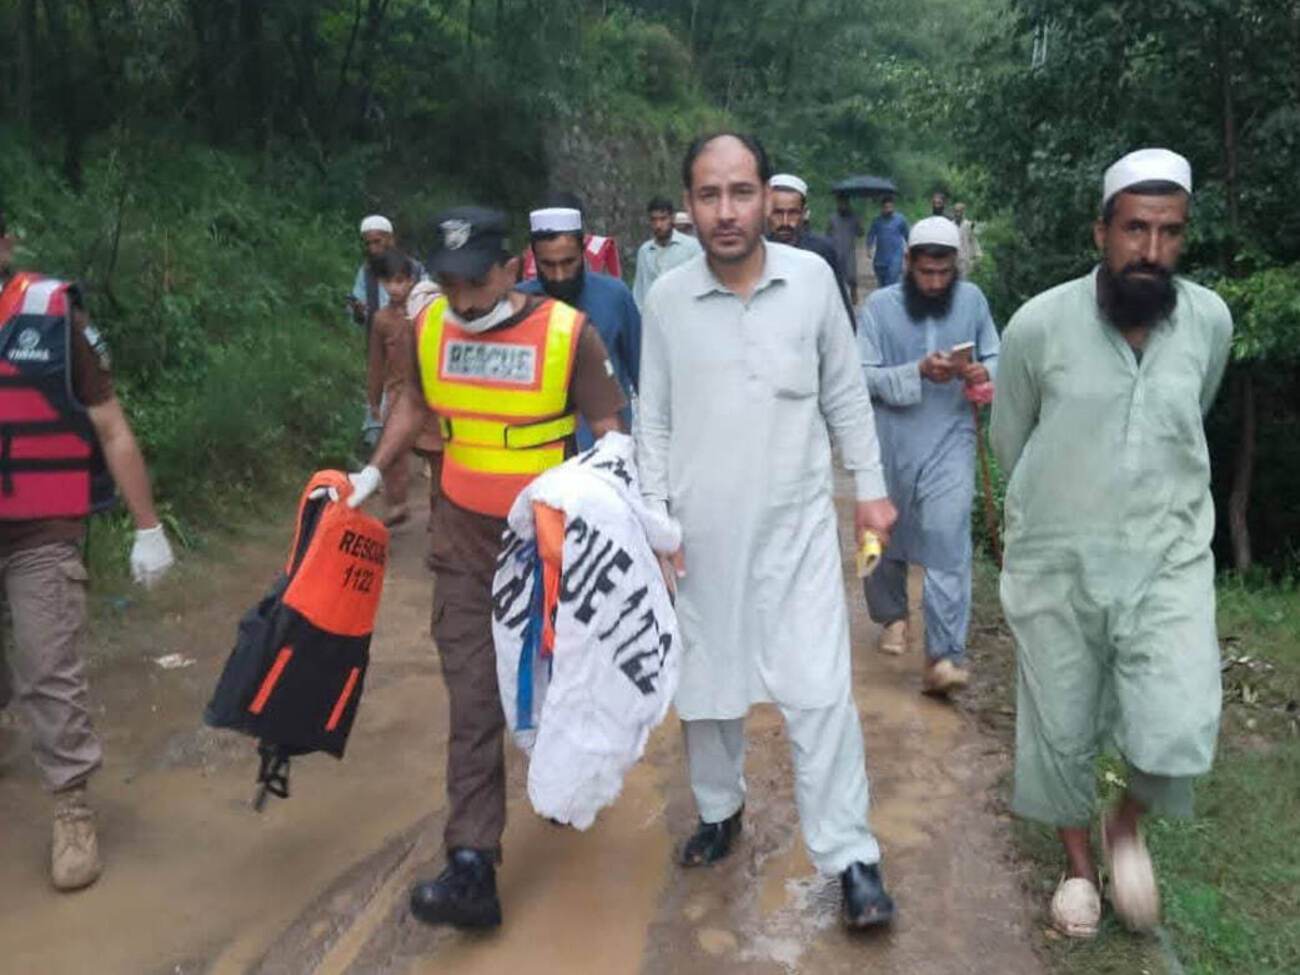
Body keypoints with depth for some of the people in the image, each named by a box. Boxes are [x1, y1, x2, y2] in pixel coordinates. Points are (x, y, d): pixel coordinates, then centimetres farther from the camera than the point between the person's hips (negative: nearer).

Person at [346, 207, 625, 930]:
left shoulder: (567, 332, -15)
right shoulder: (430, 328, -3)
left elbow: (608, 430, -9)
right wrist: (374, 474, 12)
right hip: (464, 539, 2)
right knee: (474, 699, -1)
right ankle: (473, 866, 3)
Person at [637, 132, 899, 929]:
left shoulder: (813, 278, -5)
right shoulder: (666, 298, -4)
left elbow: (846, 394, 5)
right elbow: (654, 421, 3)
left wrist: (872, 487, 5)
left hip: (798, 522, -1)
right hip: (703, 528, 1)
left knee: (820, 689, -3)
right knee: (707, 682, 15)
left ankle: (850, 858, 10)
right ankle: (721, 809, 38)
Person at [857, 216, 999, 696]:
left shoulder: (972, 300, 1)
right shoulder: (880, 305, -6)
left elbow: (996, 358, 10)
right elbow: (862, 376, -12)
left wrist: (985, 372, -14)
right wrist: (918, 372, -24)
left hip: (951, 441, 0)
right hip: (891, 441, 0)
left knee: (948, 541, -10)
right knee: (887, 535, 15)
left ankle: (944, 655, -9)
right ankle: (893, 614, 41)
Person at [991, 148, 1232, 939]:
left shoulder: (1211, 320, -6)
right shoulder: (1040, 324, -13)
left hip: (1169, 559, 1)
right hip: (1056, 563, -1)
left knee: (1179, 732, -12)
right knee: (1059, 729, 11)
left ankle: (1130, 822, 23)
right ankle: (1079, 862, 38)